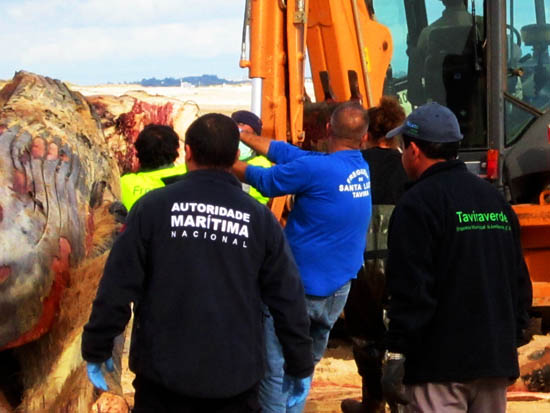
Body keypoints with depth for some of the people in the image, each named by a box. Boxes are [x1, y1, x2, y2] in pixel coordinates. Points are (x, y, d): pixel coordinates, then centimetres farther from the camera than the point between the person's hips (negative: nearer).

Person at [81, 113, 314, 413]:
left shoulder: (153, 207, -6)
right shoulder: (260, 219, -1)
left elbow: (117, 288, -7)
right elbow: (288, 301, 1)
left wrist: (96, 350, 4)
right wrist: (299, 366, 12)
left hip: (163, 373, -1)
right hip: (236, 378, 1)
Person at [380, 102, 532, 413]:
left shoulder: (419, 203, -10)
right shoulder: (495, 198, 15)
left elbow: (411, 288, -16)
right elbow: (520, 279, 18)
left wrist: (396, 354, -14)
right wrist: (513, 339, 23)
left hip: (440, 367, -7)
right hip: (496, 360, 7)